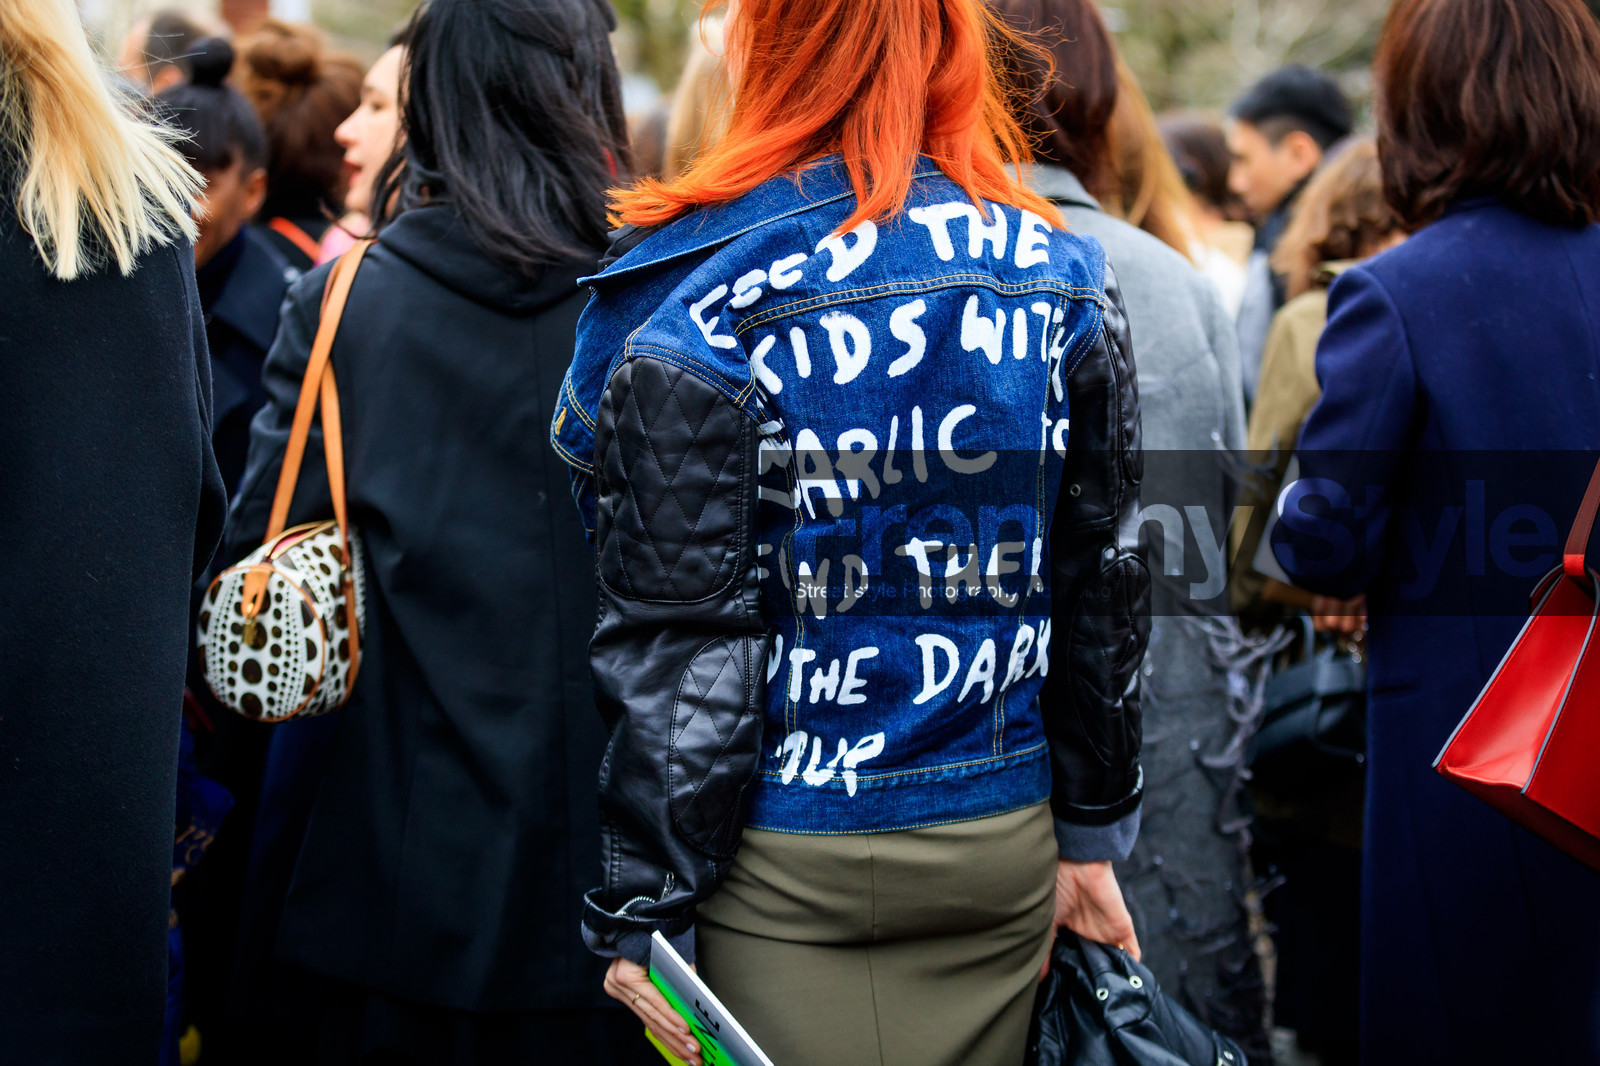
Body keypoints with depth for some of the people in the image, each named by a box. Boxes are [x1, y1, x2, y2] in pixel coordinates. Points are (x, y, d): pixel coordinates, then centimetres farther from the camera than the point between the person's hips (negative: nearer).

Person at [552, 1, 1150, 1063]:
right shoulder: (1061, 280, 2)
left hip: (787, 864, -4)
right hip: (1002, 855, 4)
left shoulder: (696, 305, -13)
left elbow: (673, 643, -12)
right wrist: (1092, 833, 17)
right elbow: (1105, 585, 8)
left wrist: (645, 912, -7)